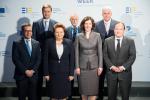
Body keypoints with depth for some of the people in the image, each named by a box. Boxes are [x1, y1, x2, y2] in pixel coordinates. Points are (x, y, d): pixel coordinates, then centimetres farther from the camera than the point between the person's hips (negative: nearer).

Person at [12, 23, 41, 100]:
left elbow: (38, 59, 5)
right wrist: (25, 71, -12)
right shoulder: (17, 44, 0)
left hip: (33, 75, 2)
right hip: (21, 75, -2)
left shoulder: (36, 43, 9)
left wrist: (33, 70, -8)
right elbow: (15, 59, -7)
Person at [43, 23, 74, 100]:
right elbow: (45, 59, -1)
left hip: (65, 73, 1)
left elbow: (72, 59, 2)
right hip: (52, 73, 0)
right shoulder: (49, 42, -2)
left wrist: (71, 73, -2)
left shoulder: (69, 42, 1)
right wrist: (46, 73, -5)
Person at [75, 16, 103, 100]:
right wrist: (77, 67, -1)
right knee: (83, 88, 7)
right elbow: (76, 53, 3)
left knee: (93, 88, 0)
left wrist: (100, 66, -3)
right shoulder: (79, 37, 1)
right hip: (82, 66, 1)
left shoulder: (97, 36, 0)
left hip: (94, 66, 0)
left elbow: (100, 52, 1)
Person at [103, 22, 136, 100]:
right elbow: (105, 55, 1)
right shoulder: (107, 41, 4)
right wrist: (111, 66, -11)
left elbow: (132, 56, -4)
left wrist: (123, 67, -13)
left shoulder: (130, 41, 1)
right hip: (111, 71, 1)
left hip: (125, 72, -1)